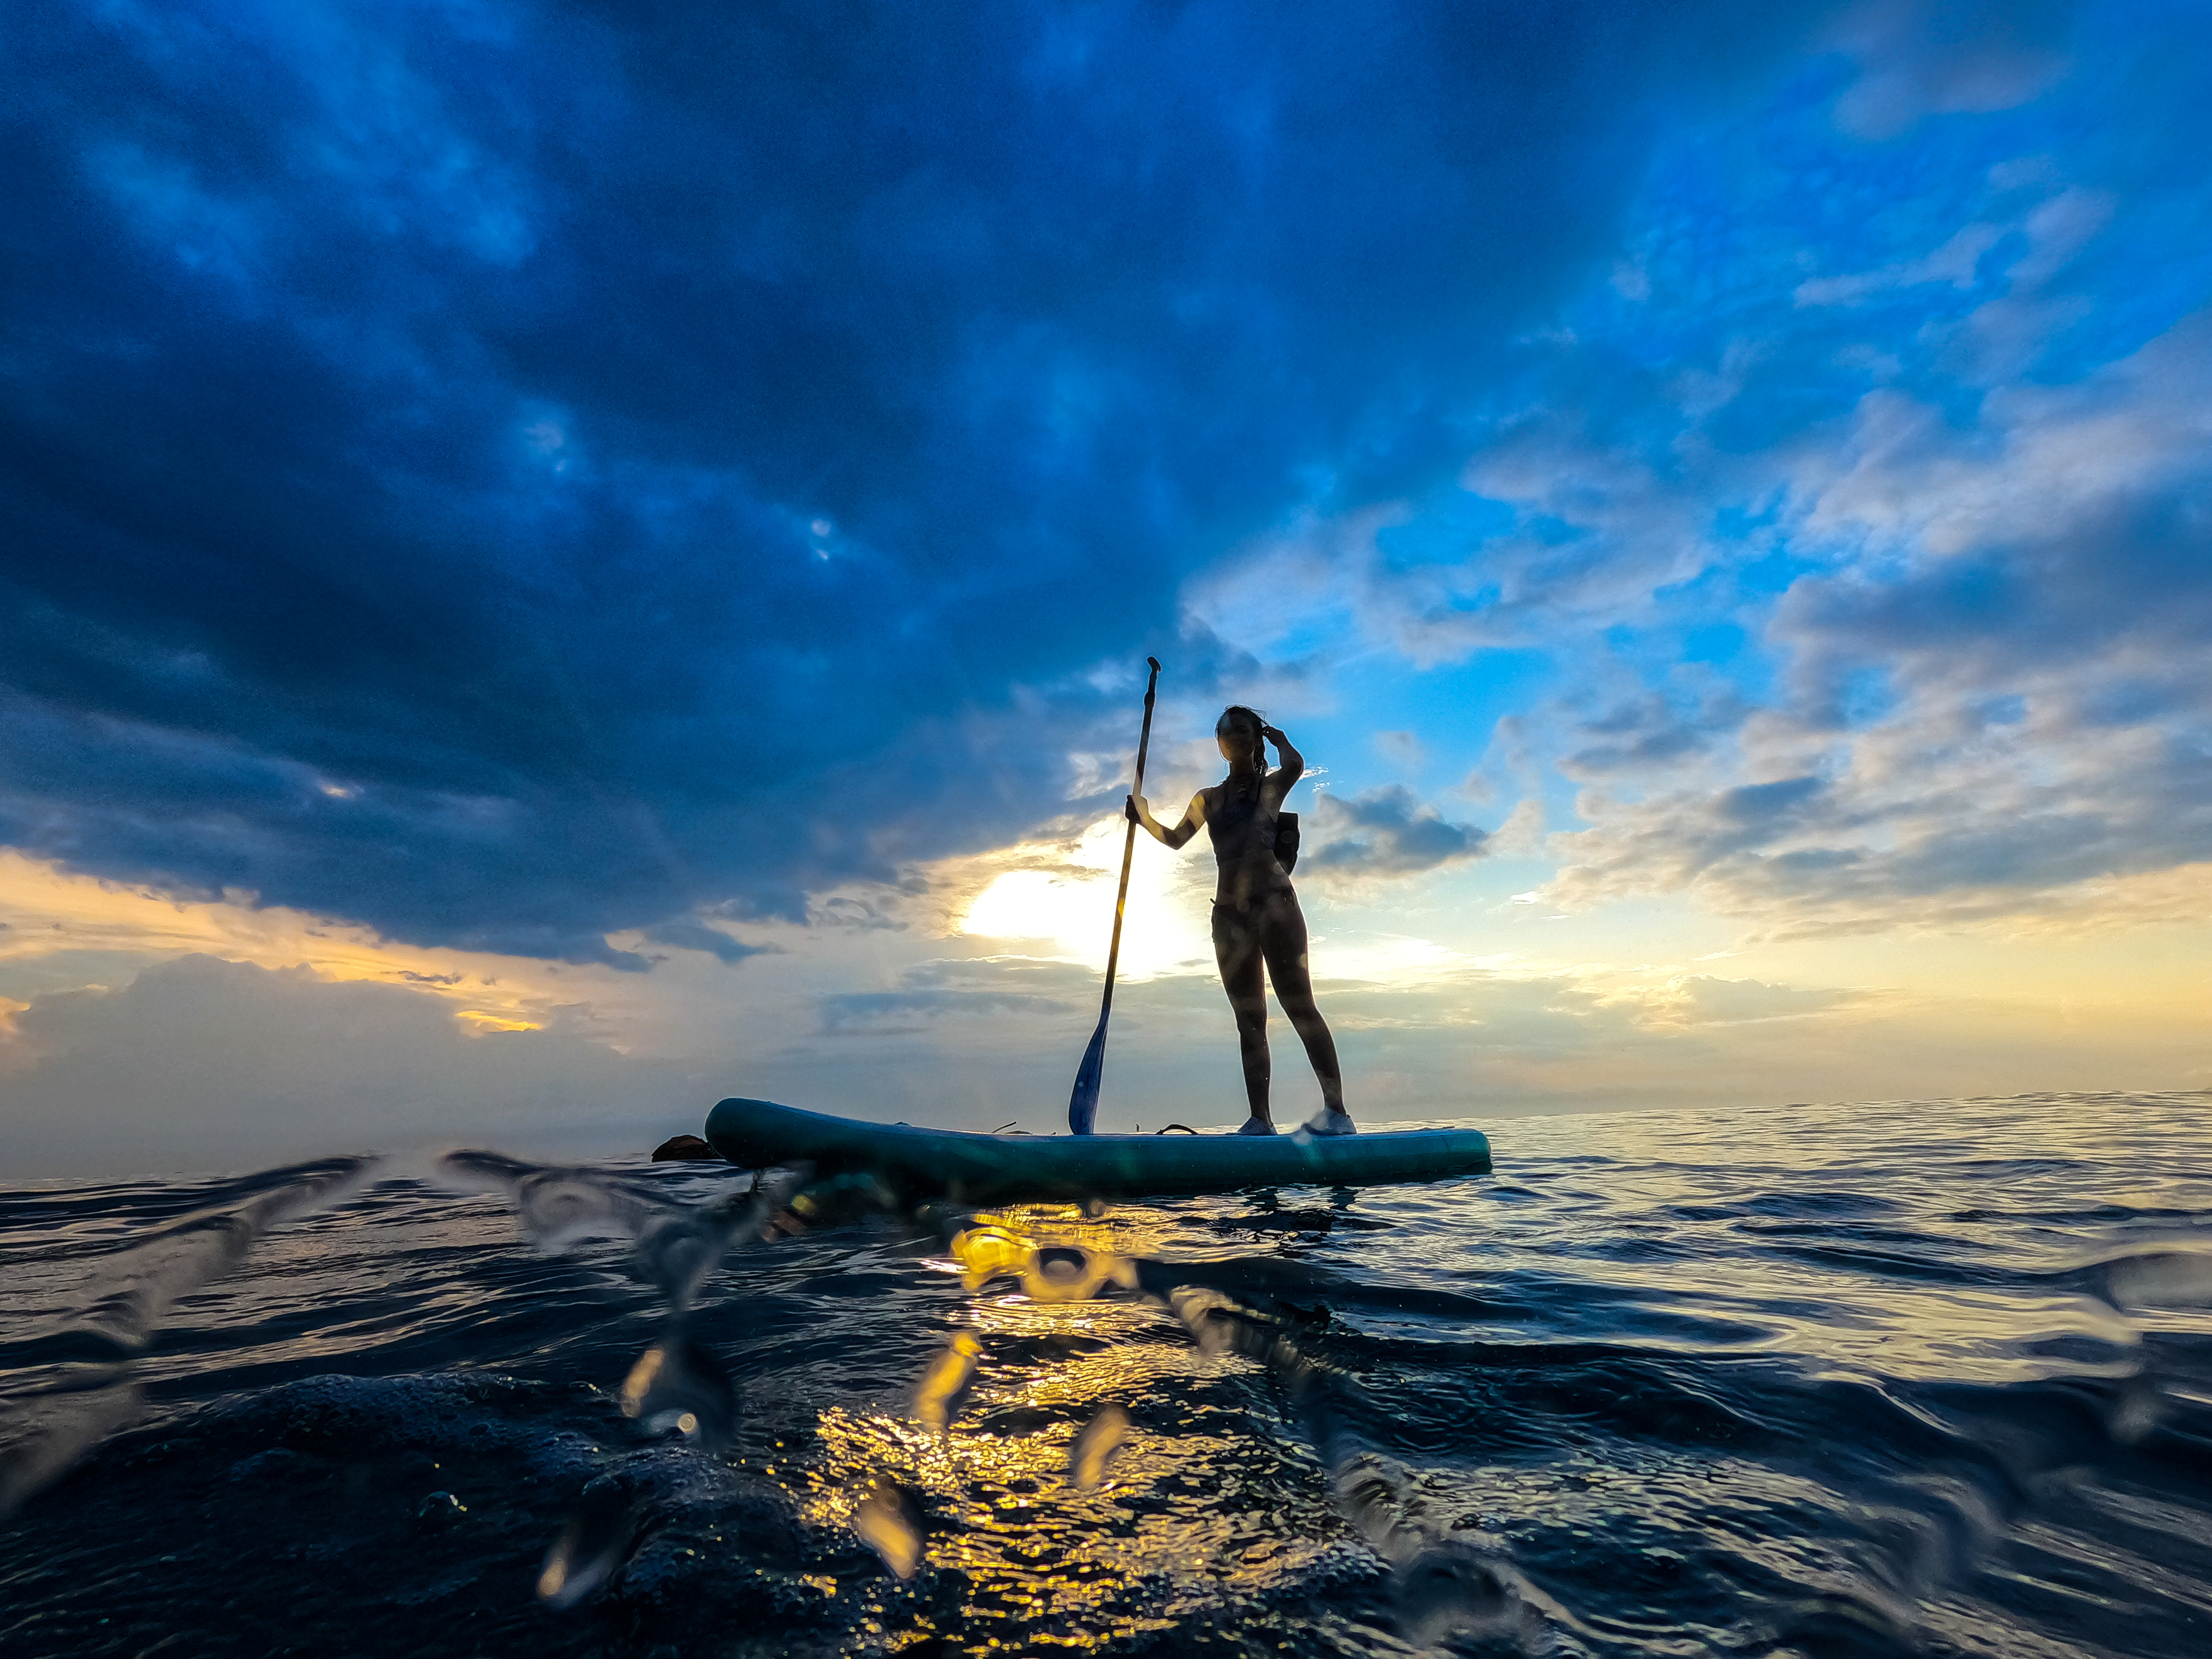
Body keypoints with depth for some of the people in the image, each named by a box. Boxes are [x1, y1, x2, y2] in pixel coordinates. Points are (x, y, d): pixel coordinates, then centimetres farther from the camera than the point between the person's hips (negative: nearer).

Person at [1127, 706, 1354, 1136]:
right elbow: (1176, 839, 17)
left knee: (1299, 1004, -11)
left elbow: (1296, 765, -13)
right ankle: (1260, 1118, 4)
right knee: (1249, 1017, 3)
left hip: (1274, 901, -4)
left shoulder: (1272, 785, 9)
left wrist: (1275, 735, 5)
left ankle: (1336, 1109, -11)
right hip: (1229, 911, 5)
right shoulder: (1208, 798, 20)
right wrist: (1145, 818, 3)